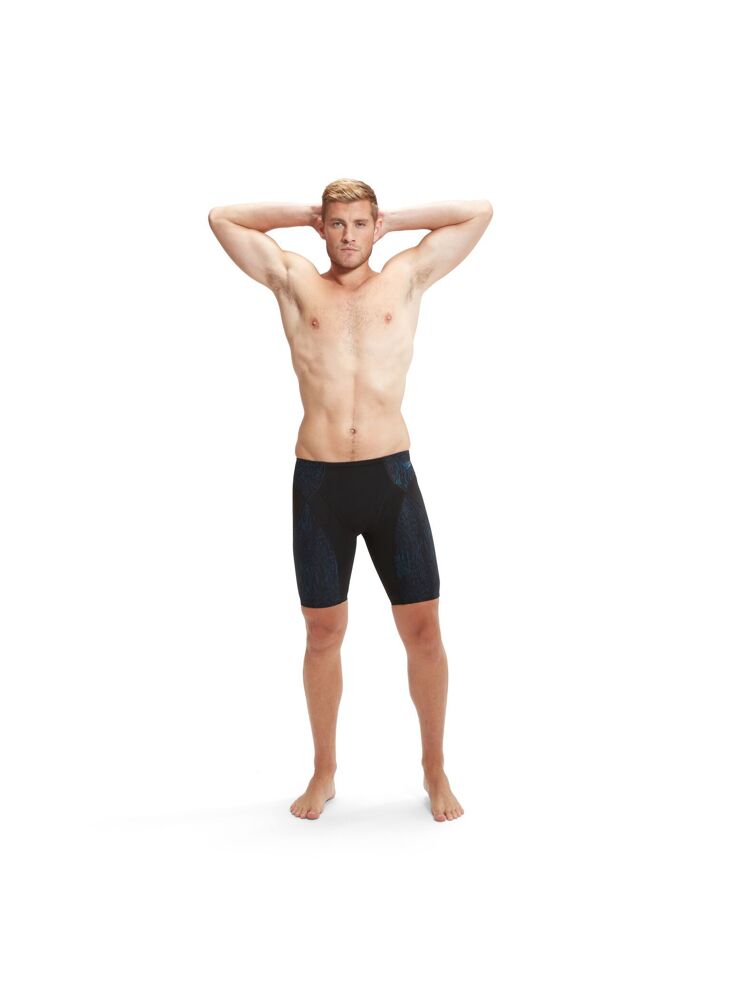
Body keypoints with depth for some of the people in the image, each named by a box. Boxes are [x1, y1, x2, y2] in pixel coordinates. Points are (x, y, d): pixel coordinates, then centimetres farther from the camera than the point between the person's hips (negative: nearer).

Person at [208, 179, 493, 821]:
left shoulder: (407, 277, 12)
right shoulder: (295, 282, 12)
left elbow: (480, 212, 12)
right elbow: (222, 219, 13)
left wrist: (394, 219, 15)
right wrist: (307, 212, 15)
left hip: (392, 476, 0)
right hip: (318, 481, 1)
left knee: (423, 629, 3)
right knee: (323, 633, 10)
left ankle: (435, 769, 22)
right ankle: (325, 772, 27)